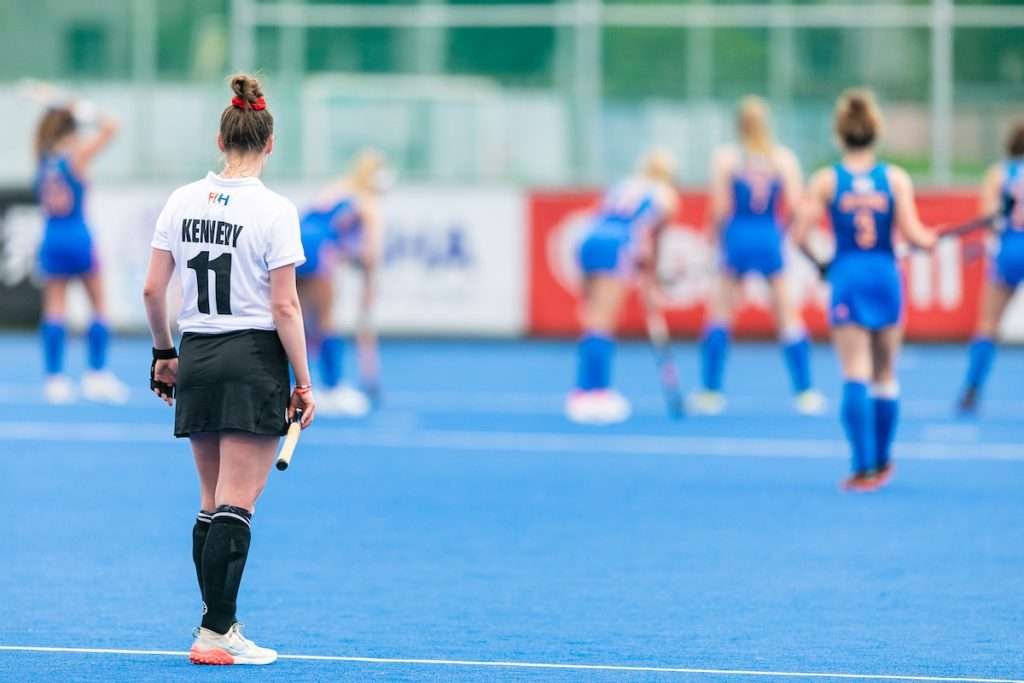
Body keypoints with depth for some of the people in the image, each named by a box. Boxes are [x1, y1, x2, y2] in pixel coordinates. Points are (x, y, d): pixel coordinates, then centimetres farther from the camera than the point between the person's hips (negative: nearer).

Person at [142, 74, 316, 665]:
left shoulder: (182, 202, 4)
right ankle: (216, 634, -7)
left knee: (214, 502, 13)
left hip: (196, 361, 5)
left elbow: (153, 291, 6)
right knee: (237, 505, -5)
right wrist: (304, 383, -6)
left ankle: (221, 624, 16)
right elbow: (285, 307, -12)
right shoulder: (274, 211, -10)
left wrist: (165, 354, 19)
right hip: (254, 360, -5)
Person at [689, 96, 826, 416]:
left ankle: (710, 392, 7)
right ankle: (806, 393, 7)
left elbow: (720, 208, -7)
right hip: (771, 240, 1)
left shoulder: (724, 158, -3)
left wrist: (715, 234, 8)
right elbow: (794, 204, -5)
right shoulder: (784, 158, 1)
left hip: (737, 238, -1)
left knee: (720, 316, 9)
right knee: (788, 318, 7)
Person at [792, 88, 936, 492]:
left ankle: (863, 468, -11)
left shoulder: (825, 181, -4)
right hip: (886, 277, 1)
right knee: (885, 377, 15)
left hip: (847, 279, -1)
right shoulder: (896, 179, -3)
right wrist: (932, 240, 13)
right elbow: (912, 235, -9)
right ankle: (882, 462, 27)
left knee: (855, 377, -2)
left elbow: (799, 235, -8)